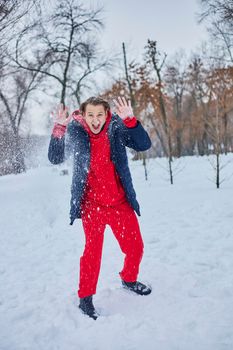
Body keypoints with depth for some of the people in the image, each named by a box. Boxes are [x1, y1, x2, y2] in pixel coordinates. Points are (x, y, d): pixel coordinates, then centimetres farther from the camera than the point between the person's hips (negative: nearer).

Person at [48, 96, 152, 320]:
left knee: (135, 247, 11)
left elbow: (144, 145, -14)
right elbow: (55, 159, -10)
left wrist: (130, 120, -27)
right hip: (92, 204, -2)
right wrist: (58, 130, -23)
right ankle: (85, 298, 14)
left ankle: (129, 280, 40)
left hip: (120, 203, 3)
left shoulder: (116, 129, -3)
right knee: (92, 251, -7)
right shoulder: (75, 133, -5)